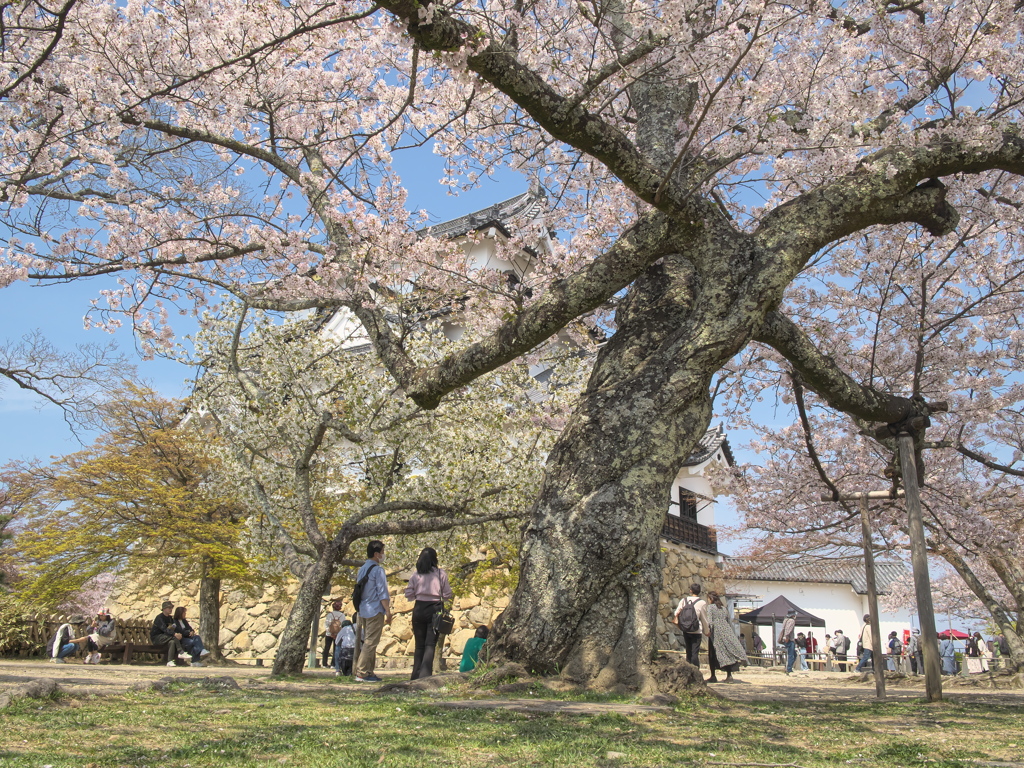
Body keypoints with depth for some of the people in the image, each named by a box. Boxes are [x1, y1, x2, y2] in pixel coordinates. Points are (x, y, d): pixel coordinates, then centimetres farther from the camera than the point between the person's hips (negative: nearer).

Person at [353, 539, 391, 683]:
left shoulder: (362, 569, 14)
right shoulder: (377, 570, -11)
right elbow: (382, 593, -14)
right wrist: (388, 612, -11)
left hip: (363, 610, 9)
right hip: (375, 610, -9)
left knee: (367, 641, 13)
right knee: (371, 642, -6)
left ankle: (368, 672, 16)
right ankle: (362, 673, -7)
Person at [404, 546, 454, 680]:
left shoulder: (416, 575, 1)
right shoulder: (441, 574, -3)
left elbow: (408, 594, 3)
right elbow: (447, 595, 0)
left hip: (419, 609, 2)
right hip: (434, 609, -2)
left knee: (419, 644, 12)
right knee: (430, 645, 0)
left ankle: (416, 675, 12)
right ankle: (425, 674, -10)